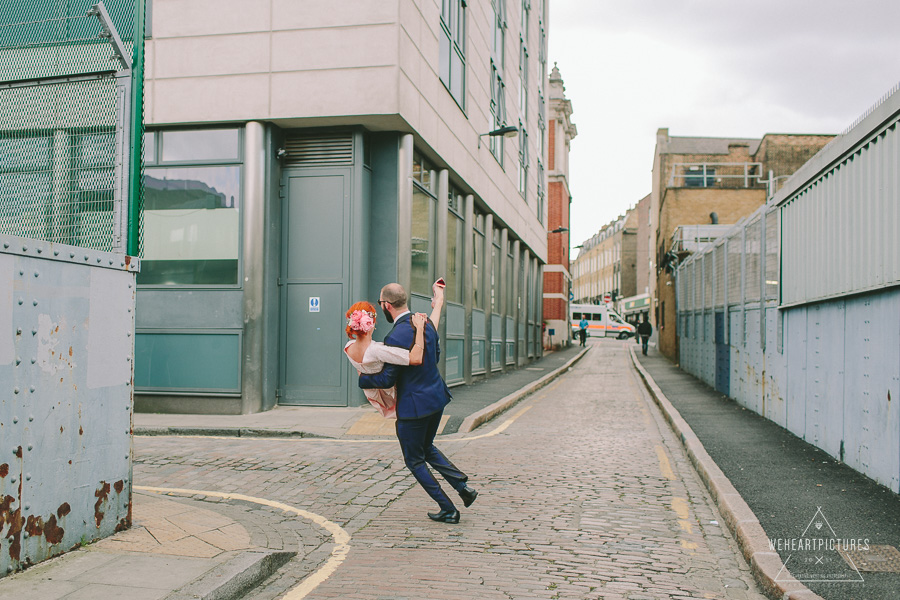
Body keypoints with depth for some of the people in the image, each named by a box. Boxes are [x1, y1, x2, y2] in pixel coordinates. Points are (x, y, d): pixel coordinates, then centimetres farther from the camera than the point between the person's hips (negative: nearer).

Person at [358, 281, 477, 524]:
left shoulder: (396, 337, -24)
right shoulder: (426, 323, 1)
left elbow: (387, 379, -19)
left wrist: (362, 379, -1)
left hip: (414, 405, -8)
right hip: (437, 396, 8)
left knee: (414, 461, 11)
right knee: (426, 447, 28)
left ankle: (448, 510, 15)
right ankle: (463, 486, 18)